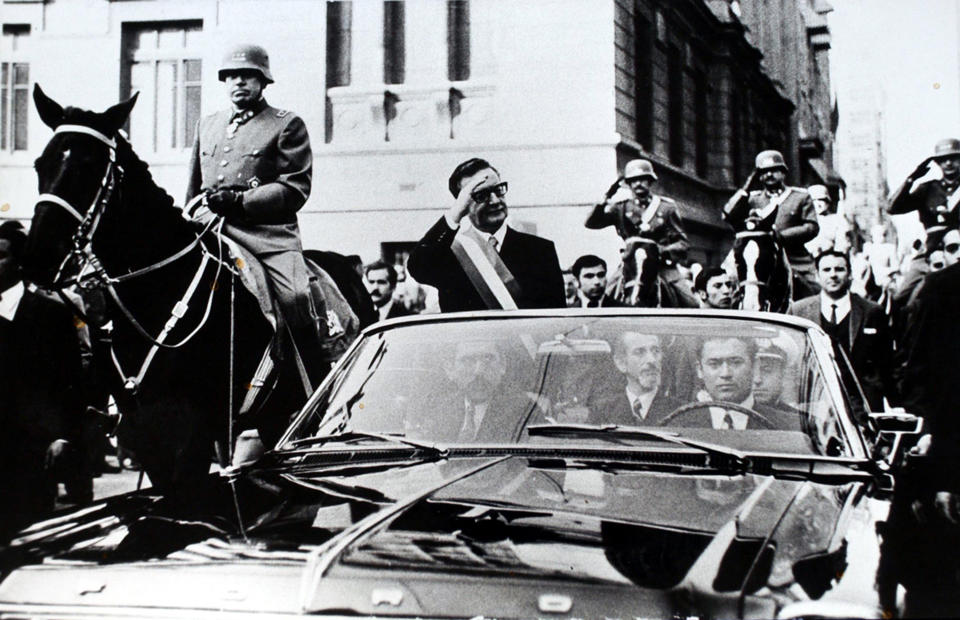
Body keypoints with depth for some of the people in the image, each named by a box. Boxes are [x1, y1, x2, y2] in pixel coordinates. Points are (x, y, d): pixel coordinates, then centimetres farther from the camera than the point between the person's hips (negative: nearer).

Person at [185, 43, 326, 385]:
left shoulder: (288, 125, 8)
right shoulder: (207, 125, 26)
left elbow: (295, 189, -3)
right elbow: (193, 188, 34)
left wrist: (241, 201, -13)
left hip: (268, 231, -5)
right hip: (210, 229, 5)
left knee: (295, 298, -28)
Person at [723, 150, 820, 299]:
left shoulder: (801, 196, 14)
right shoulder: (752, 198, 18)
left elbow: (812, 227, 3)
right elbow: (729, 216, 4)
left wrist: (780, 236, -8)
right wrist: (746, 188, 4)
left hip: (796, 265, 0)